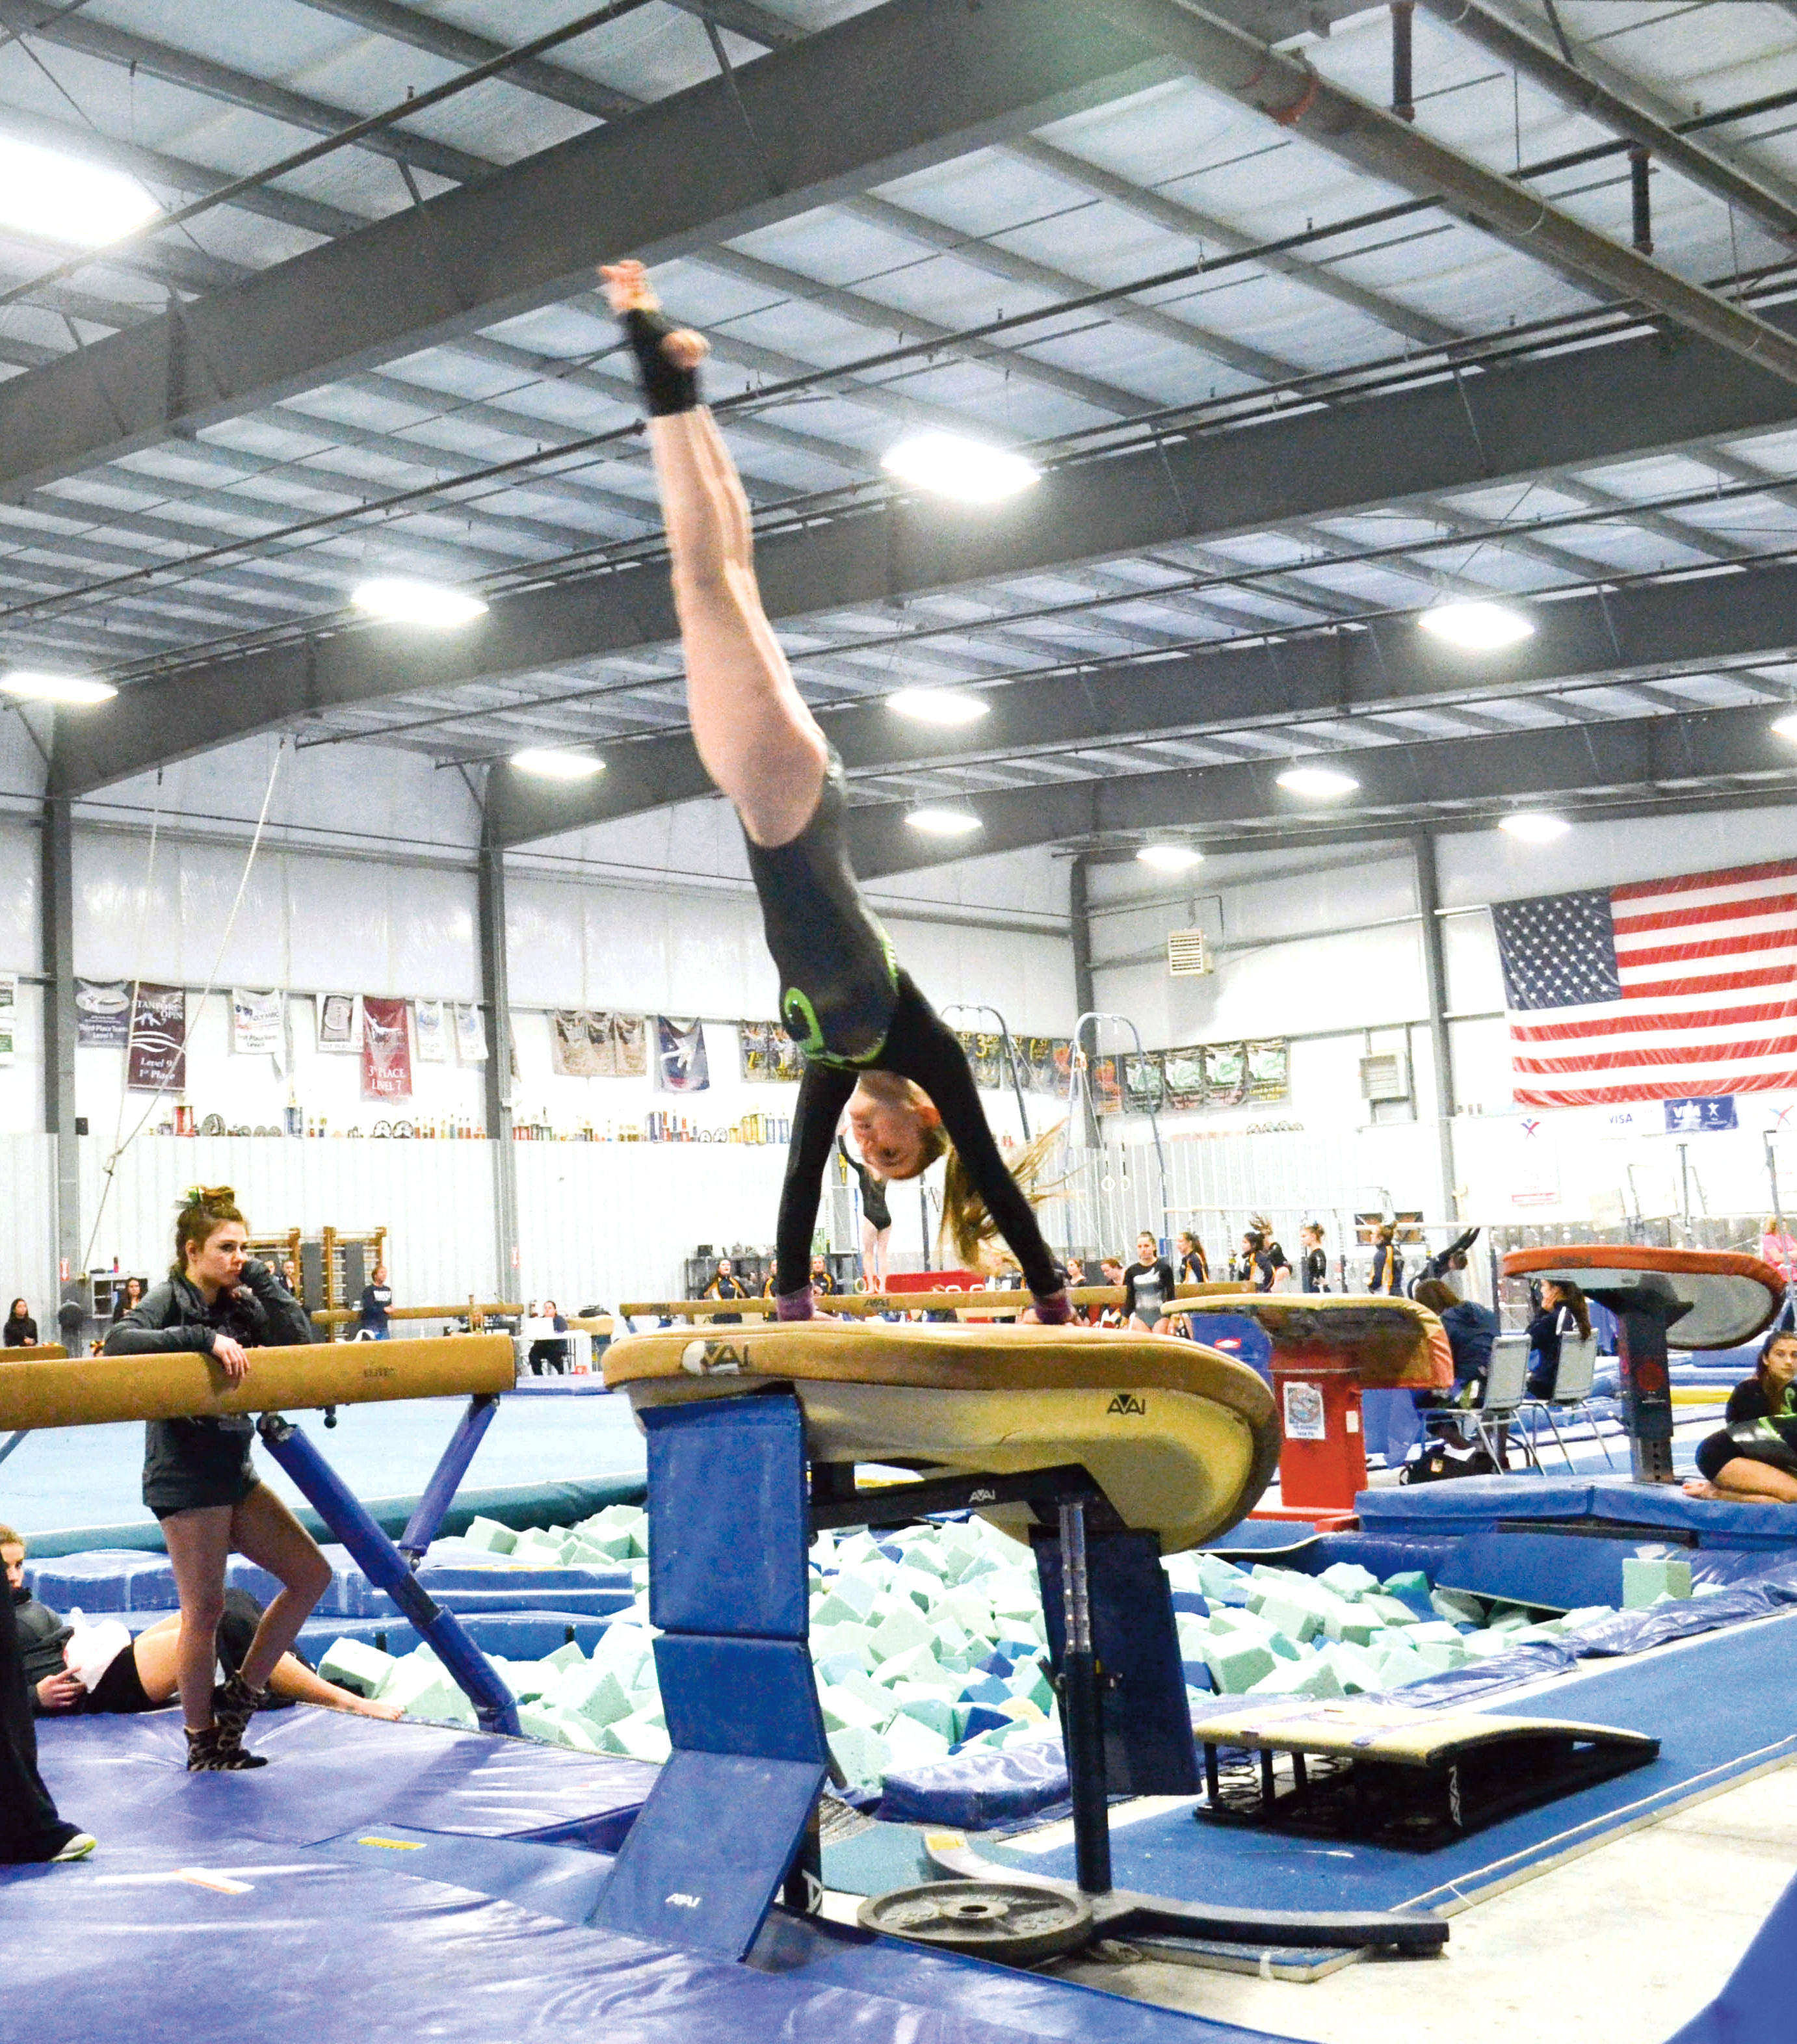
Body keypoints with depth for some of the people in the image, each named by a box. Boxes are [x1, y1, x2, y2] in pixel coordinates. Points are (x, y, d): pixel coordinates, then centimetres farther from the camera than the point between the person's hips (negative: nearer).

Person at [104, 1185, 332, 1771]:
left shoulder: (238, 1302, 11)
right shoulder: (170, 1298, -9)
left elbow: (299, 1341, -1)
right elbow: (119, 1342, -28)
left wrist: (262, 1279, -4)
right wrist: (204, 1339, -33)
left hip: (234, 1471, 8)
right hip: (184, 1476, -8)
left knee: (311, 1575, 8)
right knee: (205, 1610, -3)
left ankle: (241, 1695, 17)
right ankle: (202, 1743, 12)